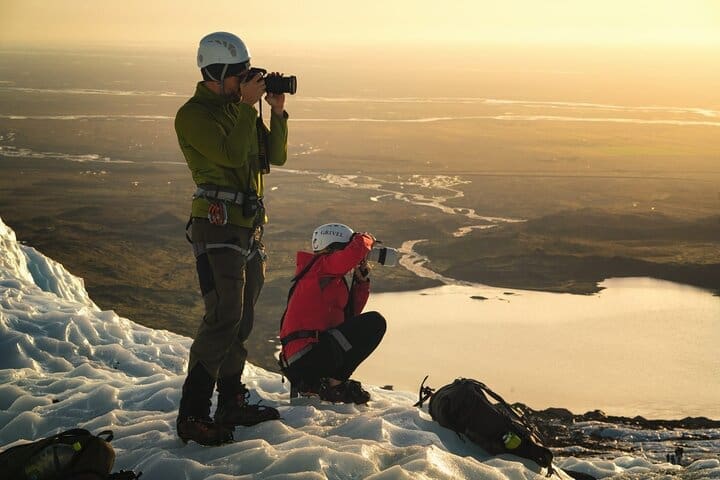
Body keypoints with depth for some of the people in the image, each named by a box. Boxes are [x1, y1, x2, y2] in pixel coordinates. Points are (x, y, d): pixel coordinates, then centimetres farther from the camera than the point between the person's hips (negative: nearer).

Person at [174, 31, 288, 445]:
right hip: (218, 225, -9)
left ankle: (232, 403, 23)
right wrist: (246, 106, -15)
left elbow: (275, 156, 14)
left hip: (250, 224, 9)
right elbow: (231, 154, -22)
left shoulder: (239, 108, 16)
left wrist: (277, 112, 1)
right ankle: (193, 415, -11)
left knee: (243, 318, 13)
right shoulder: (194, 115, -9)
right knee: (224, 318, -15)